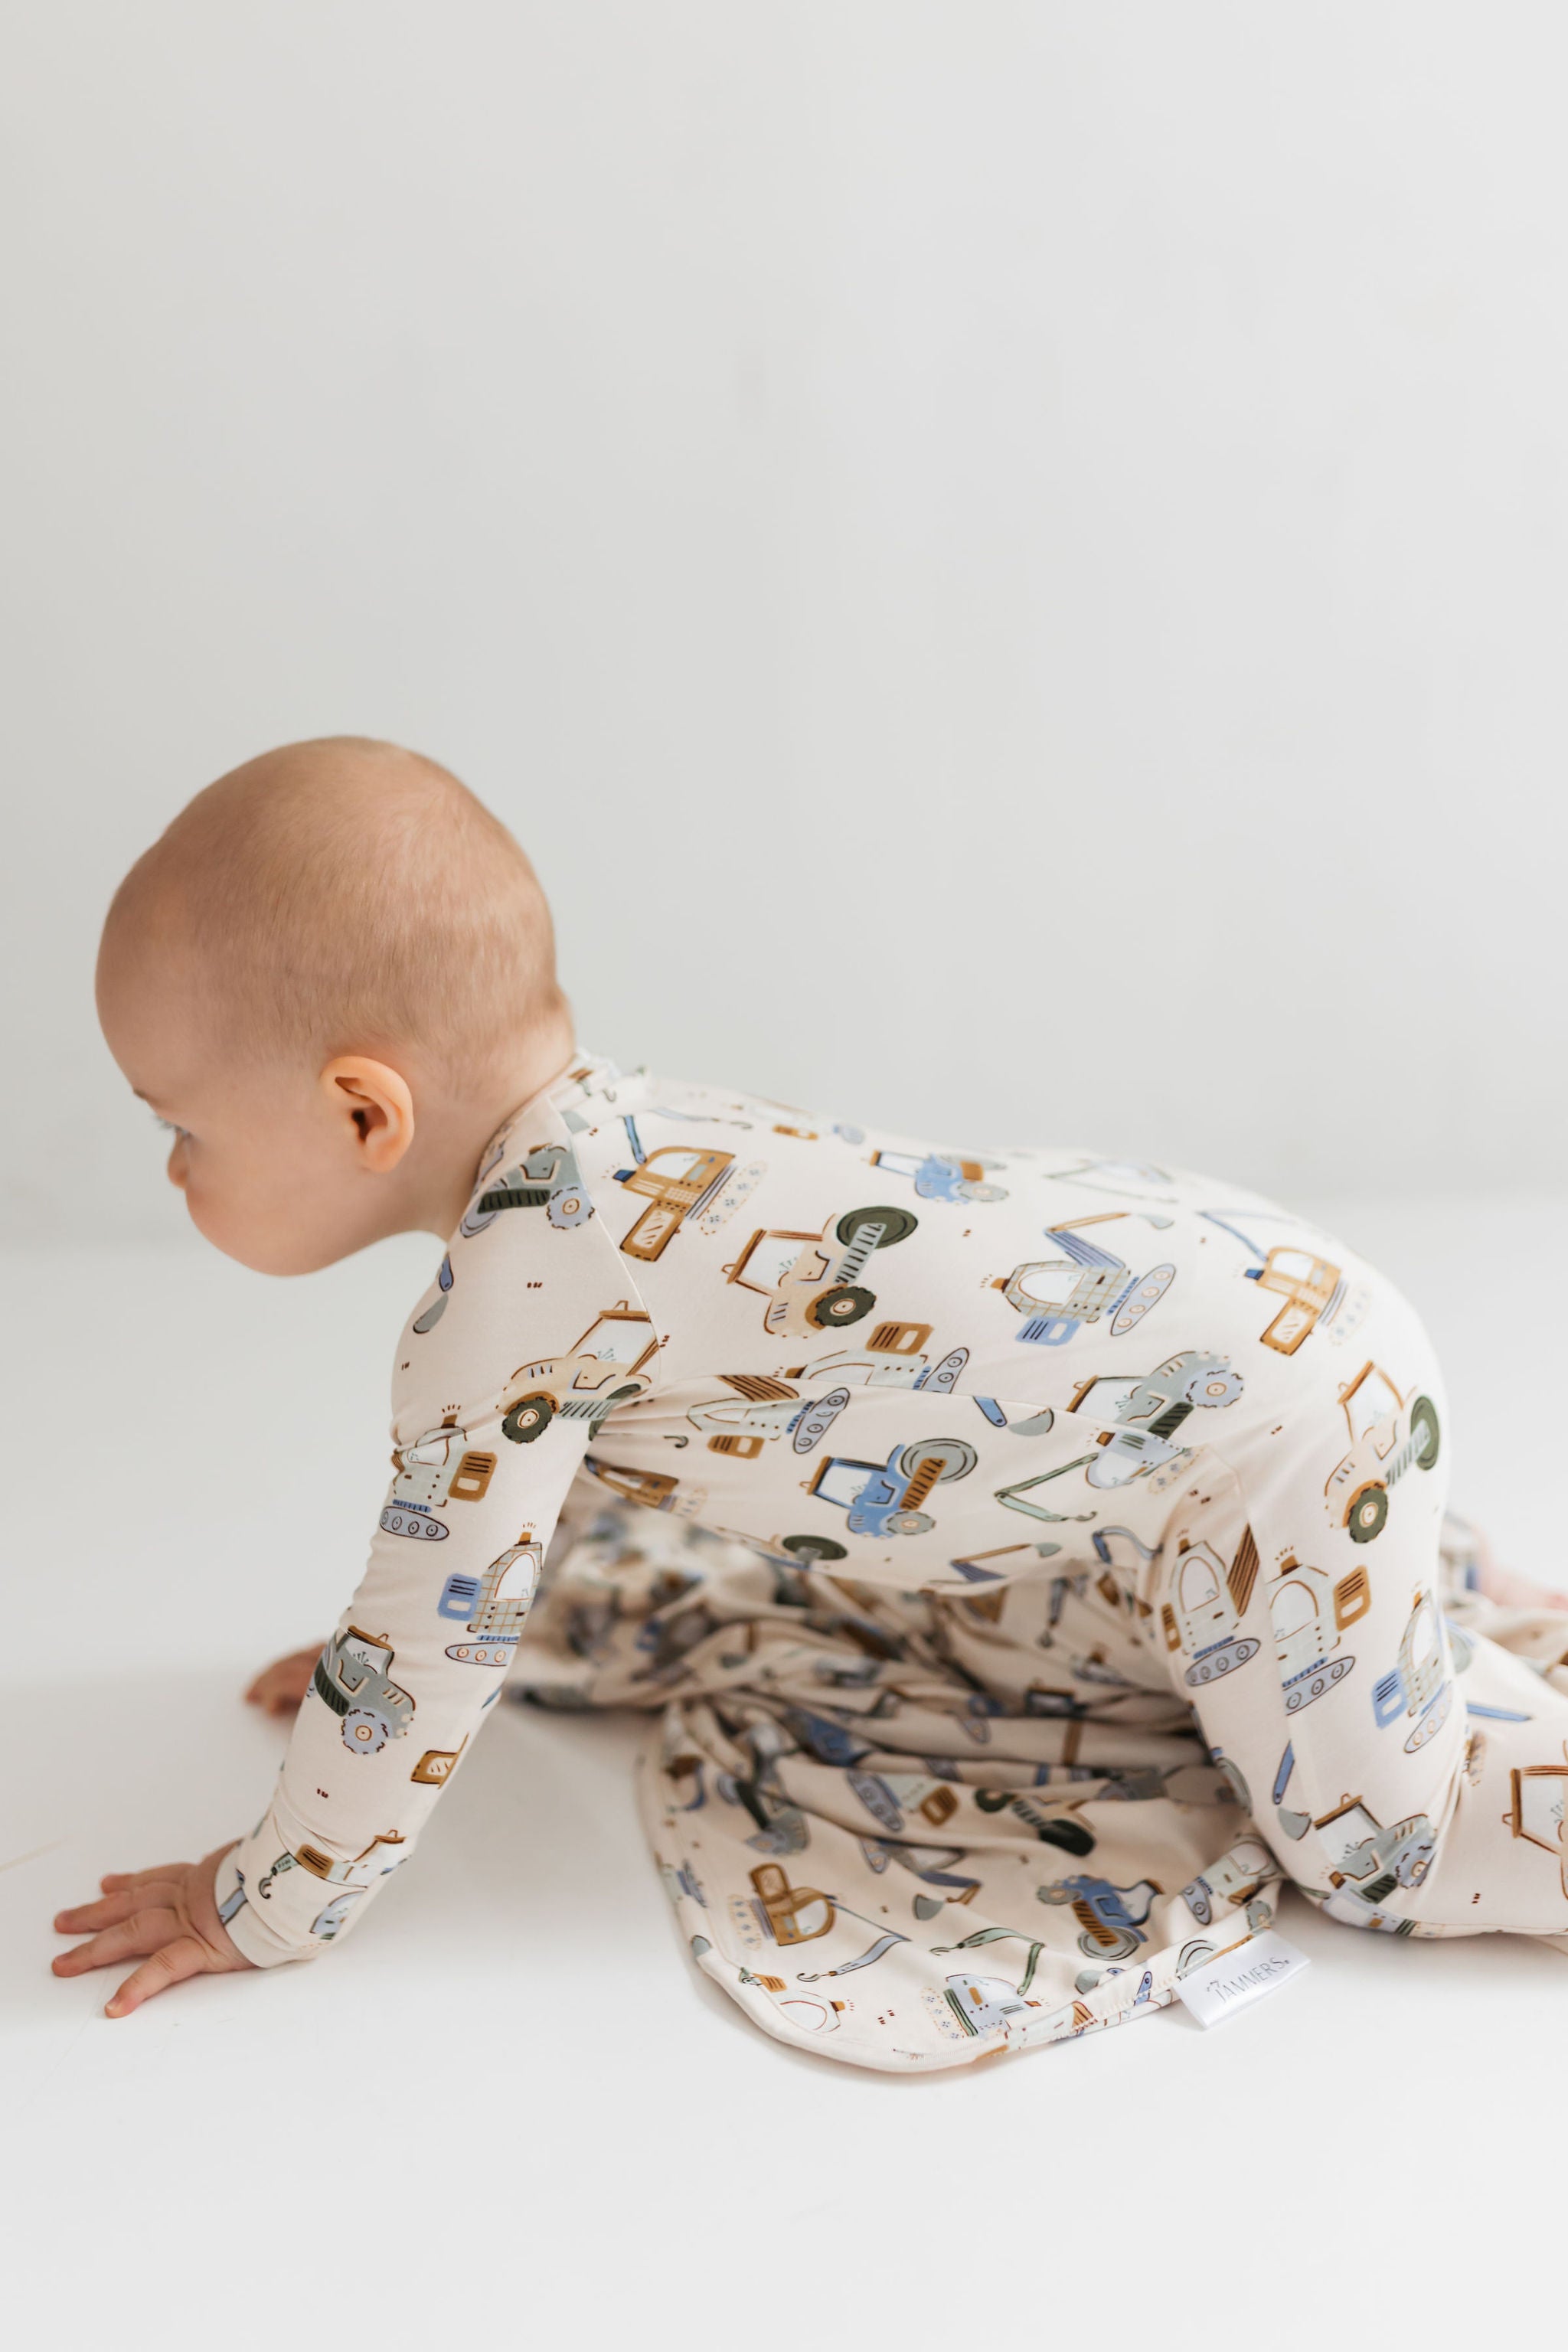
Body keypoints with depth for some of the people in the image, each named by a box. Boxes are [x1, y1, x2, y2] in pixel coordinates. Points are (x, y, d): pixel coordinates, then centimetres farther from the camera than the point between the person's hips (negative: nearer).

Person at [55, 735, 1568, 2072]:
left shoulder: (511, 1294, -23)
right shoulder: (602, 1145, 6)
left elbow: (437, 1649, -15)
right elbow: (583, 1474, 23)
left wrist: (263, 1912, 0)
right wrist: (383, 1640, 32)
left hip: (1265, 1421, -9)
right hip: (1237, 1289, 9)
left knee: (1380, 1838, 2)